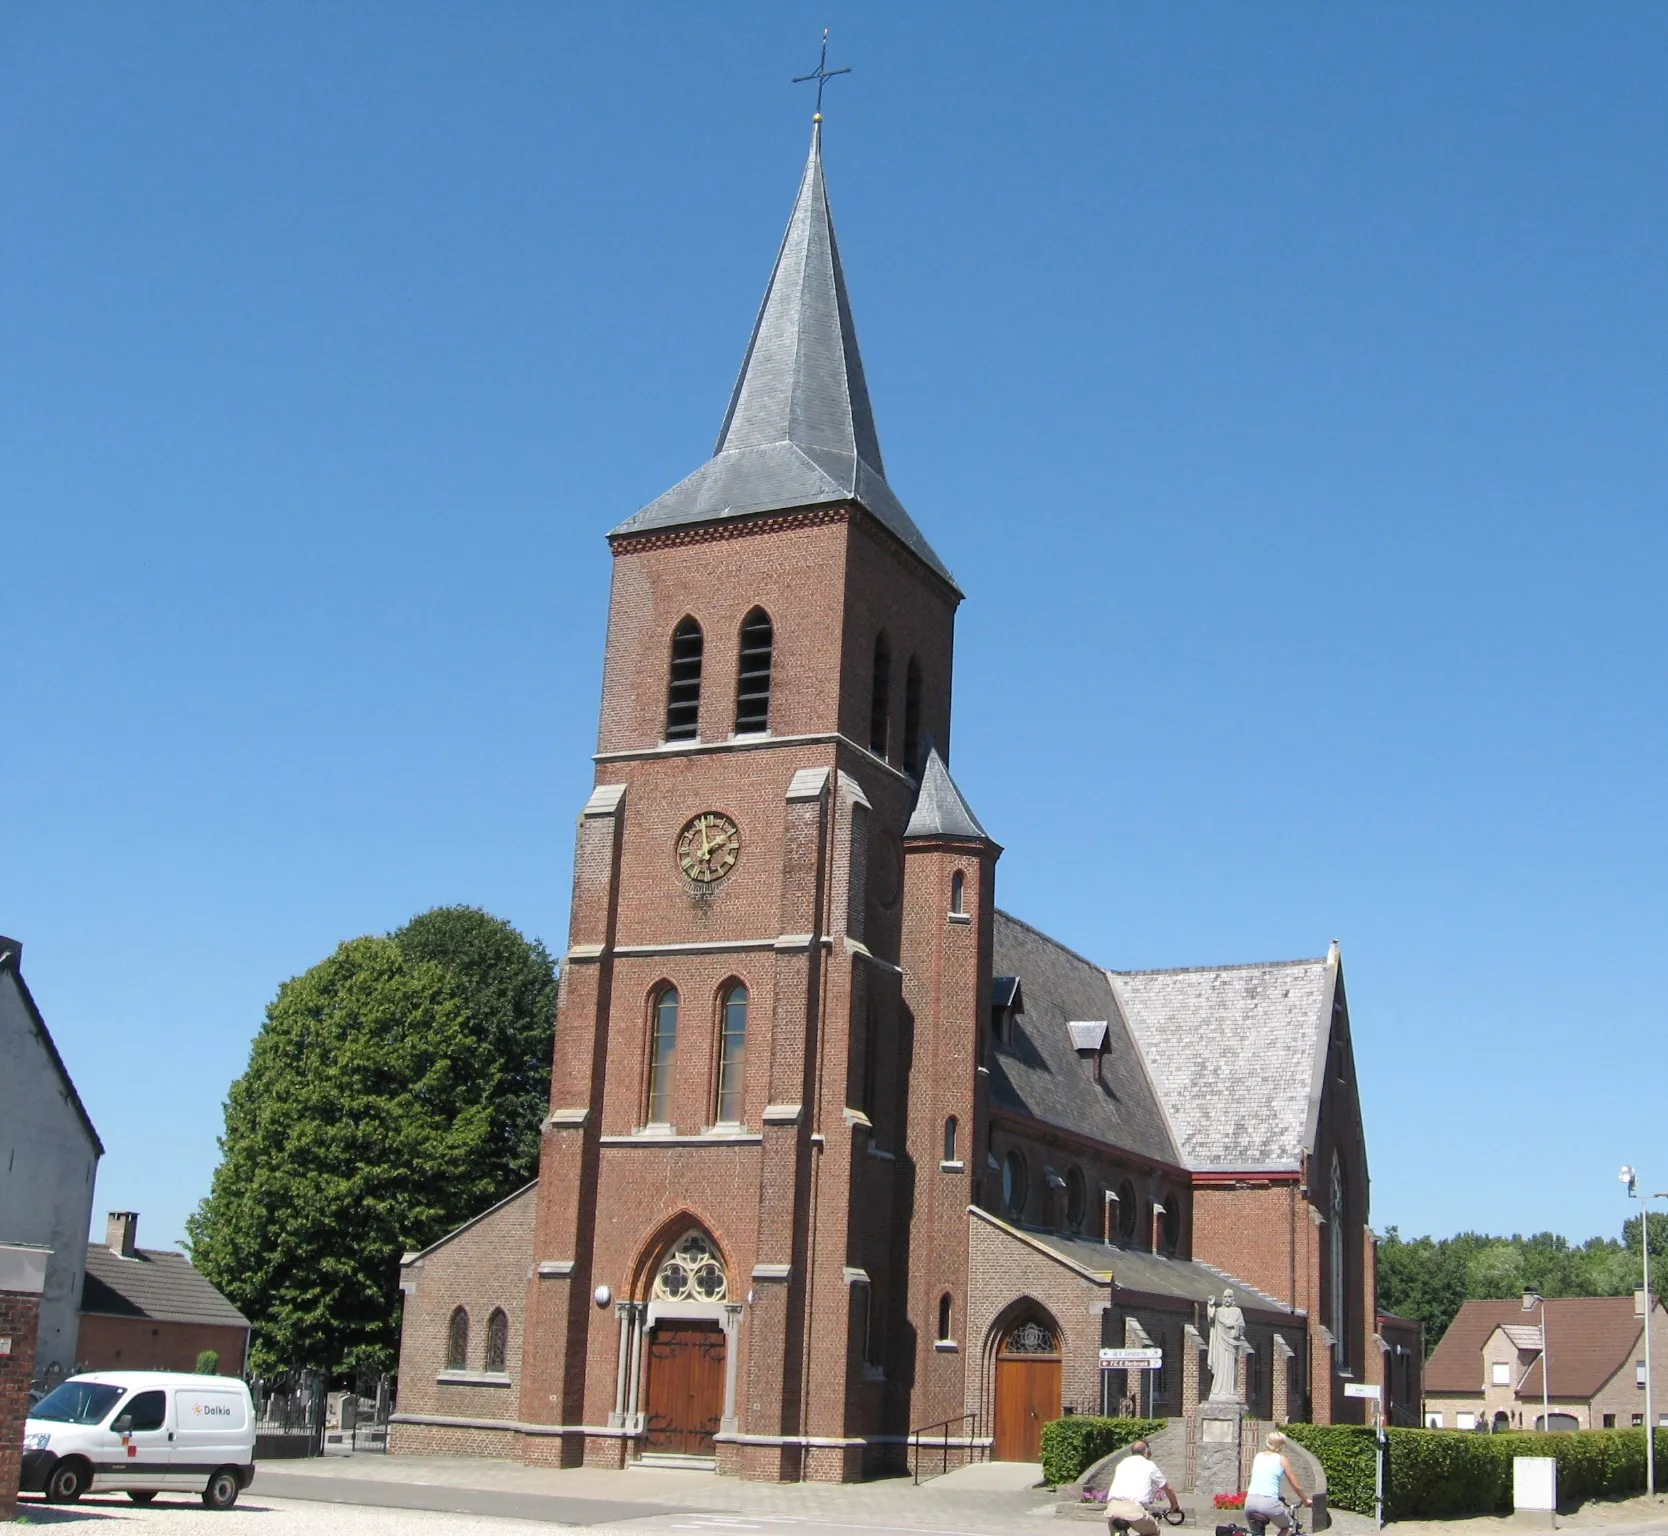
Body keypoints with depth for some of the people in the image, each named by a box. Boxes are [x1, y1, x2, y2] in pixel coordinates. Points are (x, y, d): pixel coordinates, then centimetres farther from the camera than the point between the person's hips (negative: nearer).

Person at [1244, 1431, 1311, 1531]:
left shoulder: (1257, 1456, 18)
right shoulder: (1281, 1459, 8)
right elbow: (1296, 1486, 13)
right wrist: (1306, 1500, 29)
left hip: (1250, 1502, 3)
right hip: (1269, 1503, -3)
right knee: (1288, 1526, 23)